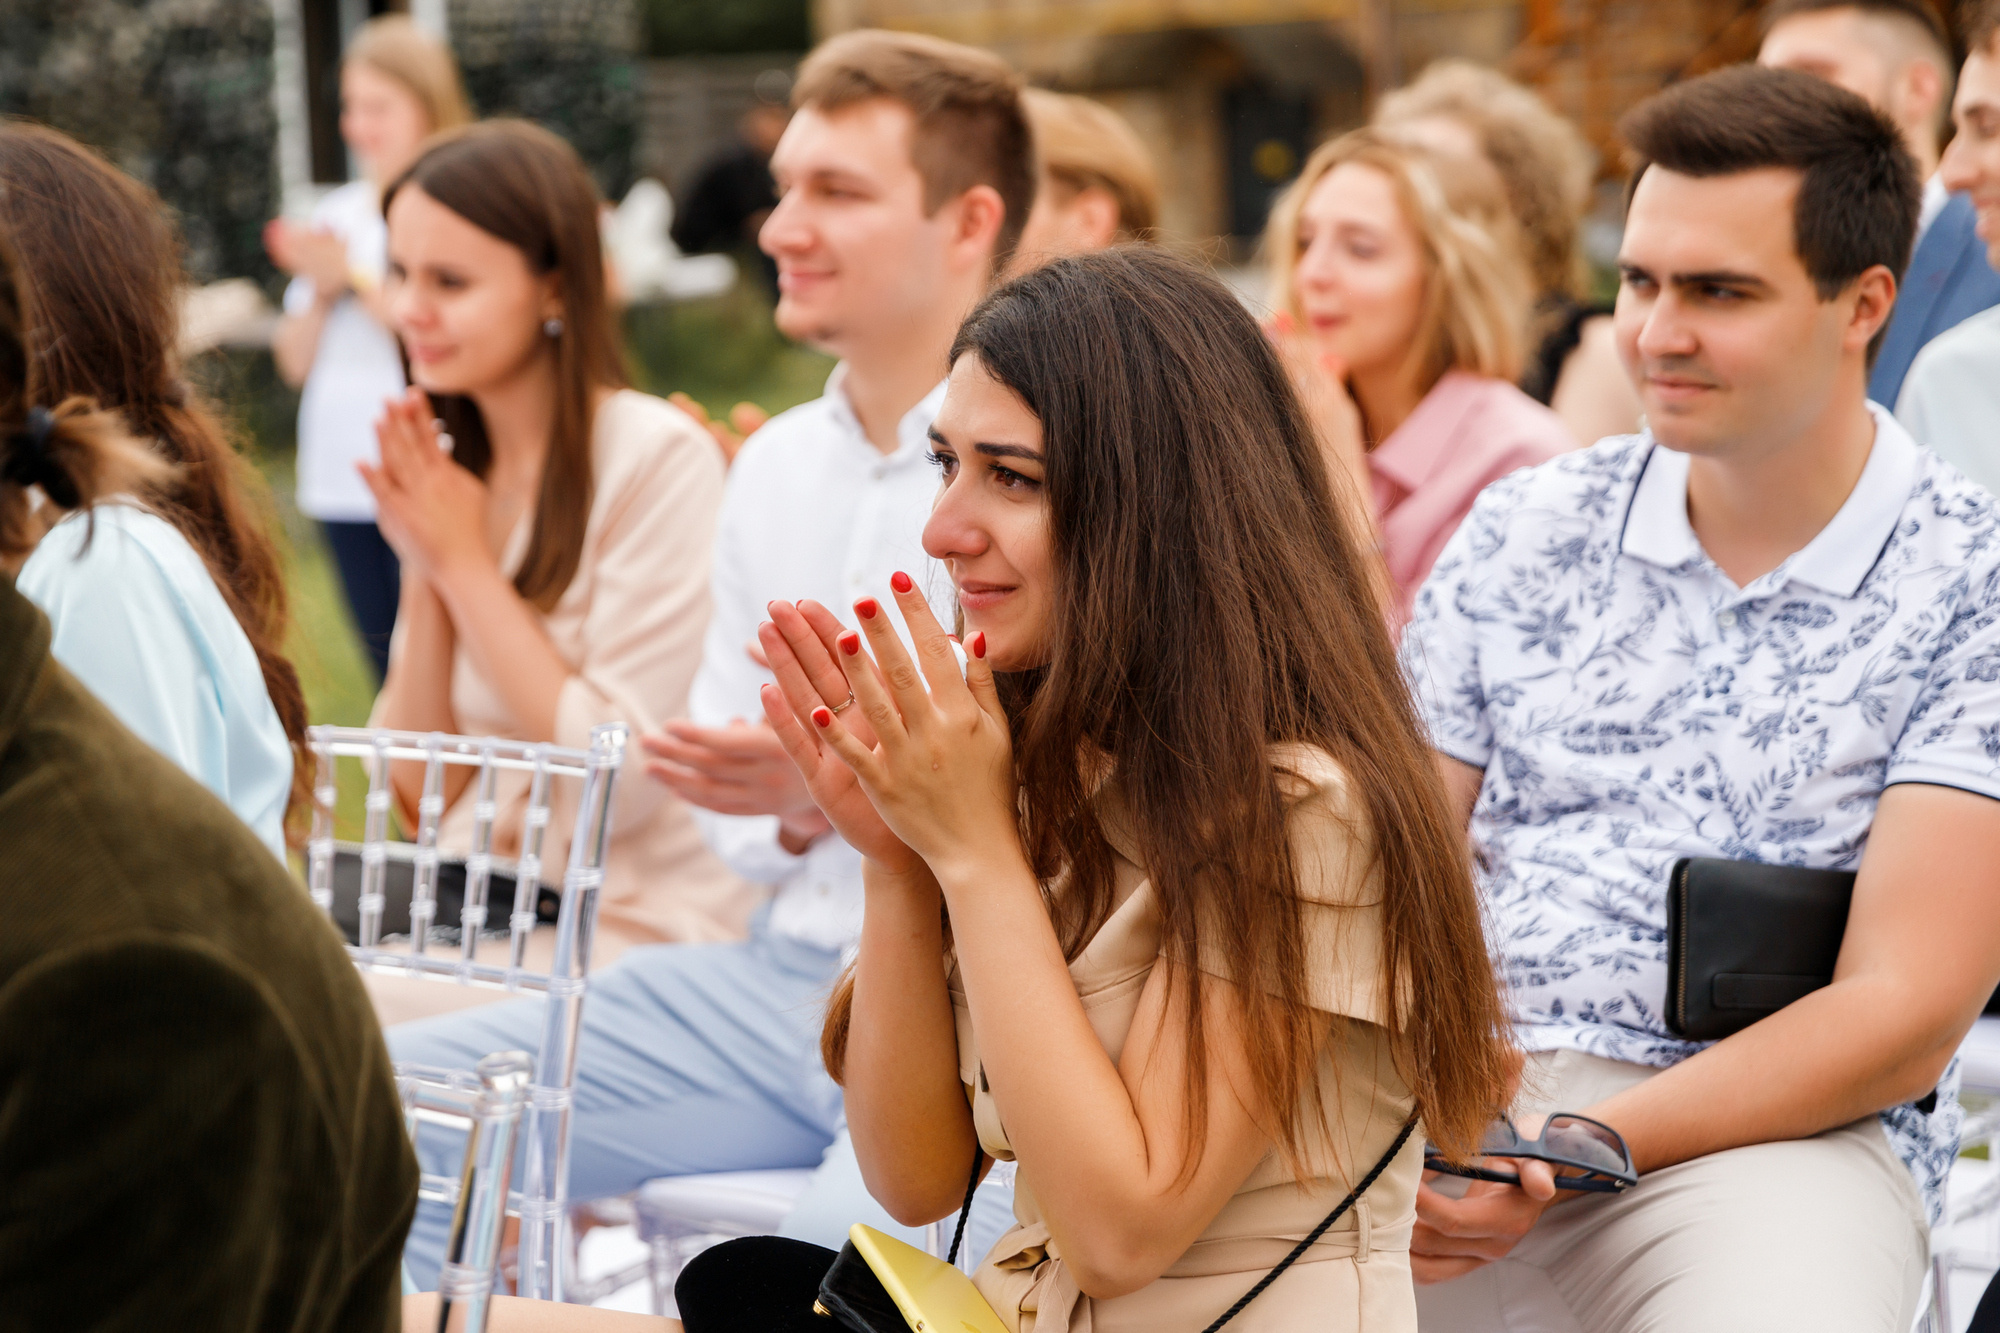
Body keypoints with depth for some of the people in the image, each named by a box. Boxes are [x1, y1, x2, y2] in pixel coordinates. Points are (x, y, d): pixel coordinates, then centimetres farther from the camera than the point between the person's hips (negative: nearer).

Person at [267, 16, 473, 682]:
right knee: (388, 674, 9)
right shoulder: (337, 213, 14)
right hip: (342, 475, 6)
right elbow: (296, 362, 14)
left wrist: (354, 276, -10)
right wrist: (319, 291, -3)